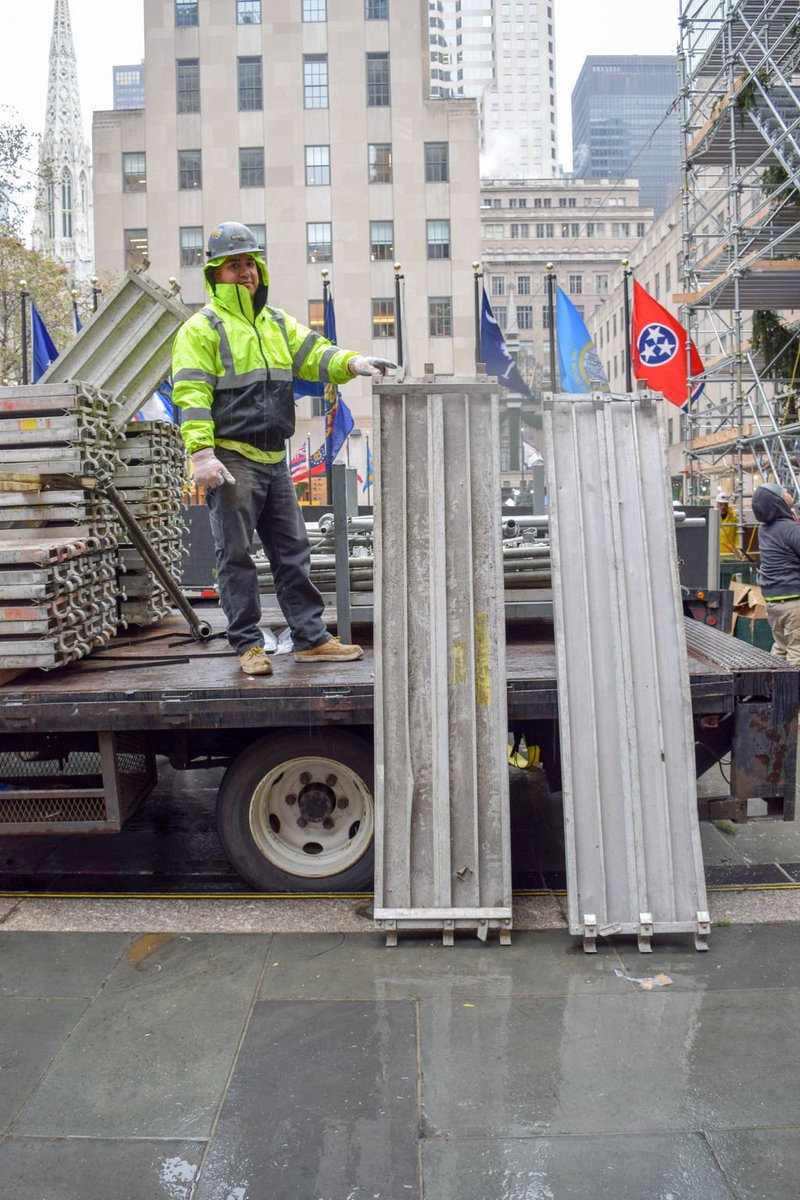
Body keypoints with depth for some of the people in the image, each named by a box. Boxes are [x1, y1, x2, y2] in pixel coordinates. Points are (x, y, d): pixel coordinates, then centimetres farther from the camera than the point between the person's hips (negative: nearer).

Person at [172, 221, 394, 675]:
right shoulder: (201, 328, -3)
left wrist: (353, 362, -15)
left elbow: (313, 354, 7)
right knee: (237, 555, 0)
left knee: (293, 550, 9)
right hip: (230, 460, -6)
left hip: (274, 459, 7)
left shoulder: (277, 323, 17)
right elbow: (191, 394, -12)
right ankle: (249, 644, 9)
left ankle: (311, 637, 17)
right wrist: (202, 454, -24)